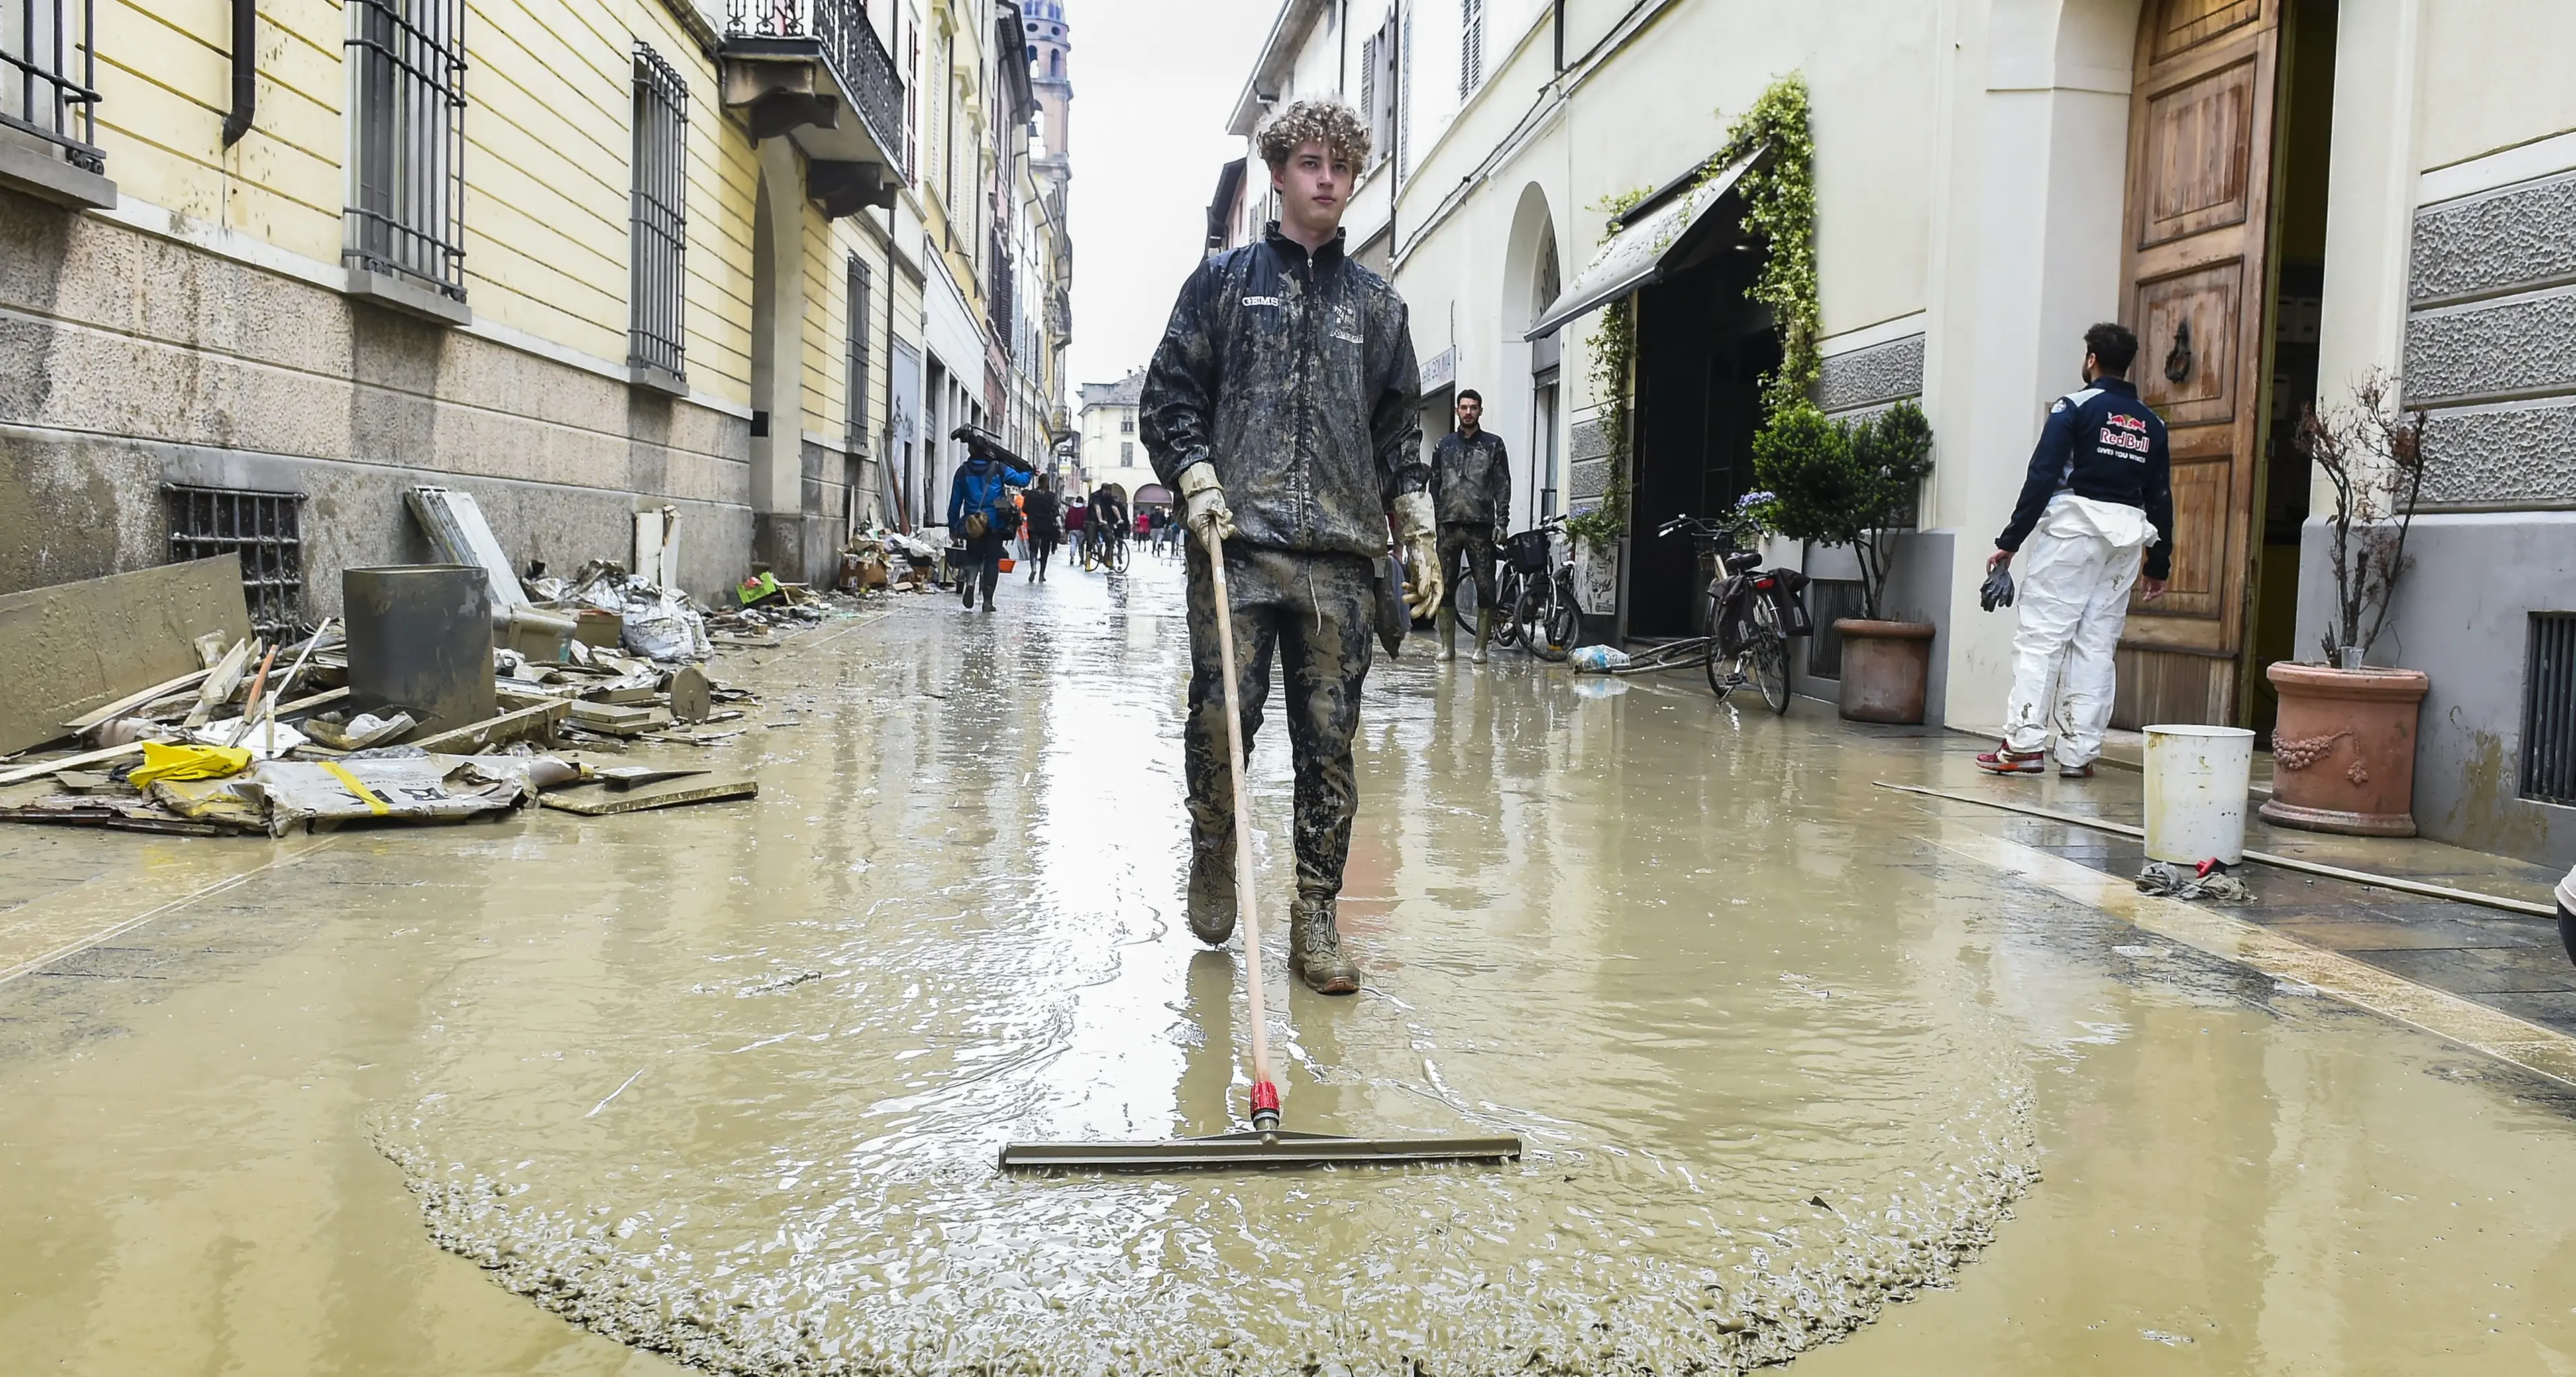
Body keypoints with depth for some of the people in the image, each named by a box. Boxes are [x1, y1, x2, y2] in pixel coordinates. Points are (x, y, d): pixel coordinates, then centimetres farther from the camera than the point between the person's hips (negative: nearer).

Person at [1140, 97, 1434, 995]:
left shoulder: (1377, 304, 19)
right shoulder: (1225, 280, 13)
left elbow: (1400, 432, 19)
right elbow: (1168, 393, 8)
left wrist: (1419, 537, 10)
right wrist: (1197, 481, -7)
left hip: (1342, 556, 2)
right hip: (1236, 543, -2)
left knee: (1329, 740, 0)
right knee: (1221, 717, -9)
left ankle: (1315, 915, 10)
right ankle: (1213, 851, 20)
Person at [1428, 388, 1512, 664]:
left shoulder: (1493, 444, 8)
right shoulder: (1444, 445, 14)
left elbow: (1503, 486, 4)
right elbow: (1435, 486, 14)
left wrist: (1501, 522, -6)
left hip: (1480, 527, -2)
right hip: (1449, 525, 2)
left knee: (1485, 588, -4)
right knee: (1445, 587, 1)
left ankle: (1481, 648, 1)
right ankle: (1447, 646, 8)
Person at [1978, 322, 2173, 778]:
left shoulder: (2074, 407, -1)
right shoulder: (2152, 424, 14)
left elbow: (2042, 478, -8)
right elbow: (2161, 498, 14)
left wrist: (2009, 542, -7)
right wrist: (2159, 566, 19)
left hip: (2072, 530, -5)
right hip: (2125, 540, 5)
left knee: (2041, 636, -5)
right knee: (2097, 646, 6)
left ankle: (2025, 743, -11)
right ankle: (2079, 753, 4)